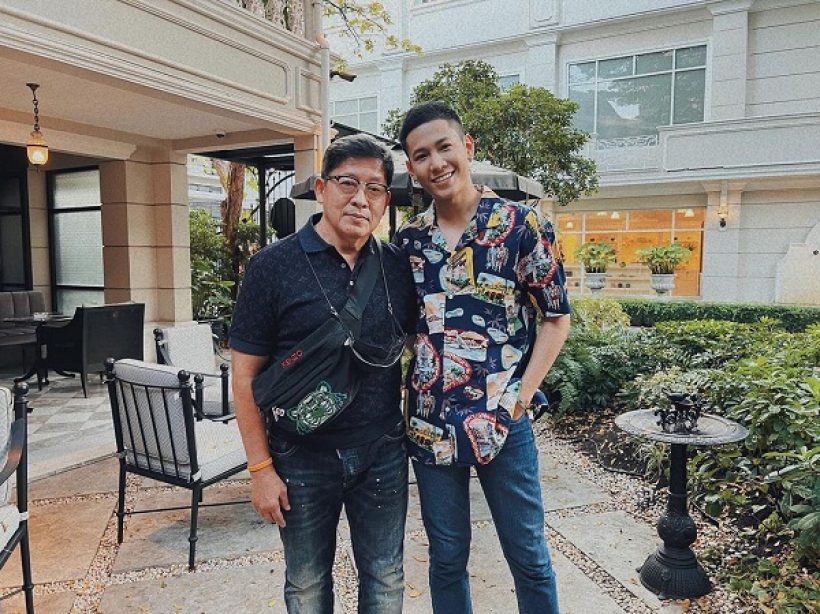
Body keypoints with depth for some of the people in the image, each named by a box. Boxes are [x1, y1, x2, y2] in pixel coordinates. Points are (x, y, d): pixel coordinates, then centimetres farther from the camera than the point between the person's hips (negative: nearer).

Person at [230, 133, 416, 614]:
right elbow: (246, 375, -8)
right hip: (302, 459, -2)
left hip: (383, 453, 3)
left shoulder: (398, 266, -1)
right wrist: (261, 467, -9)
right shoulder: (274, 266, -10)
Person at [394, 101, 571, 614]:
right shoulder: (408, 239, 4)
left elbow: (555, 318, -2)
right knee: (447, 557, 18)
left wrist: (522, 395, -10)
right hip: (429, 426, 3)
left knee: (528, 555, 14)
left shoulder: (520, 225, -6)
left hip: (503, 423, -3)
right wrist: (404, 400, 2)